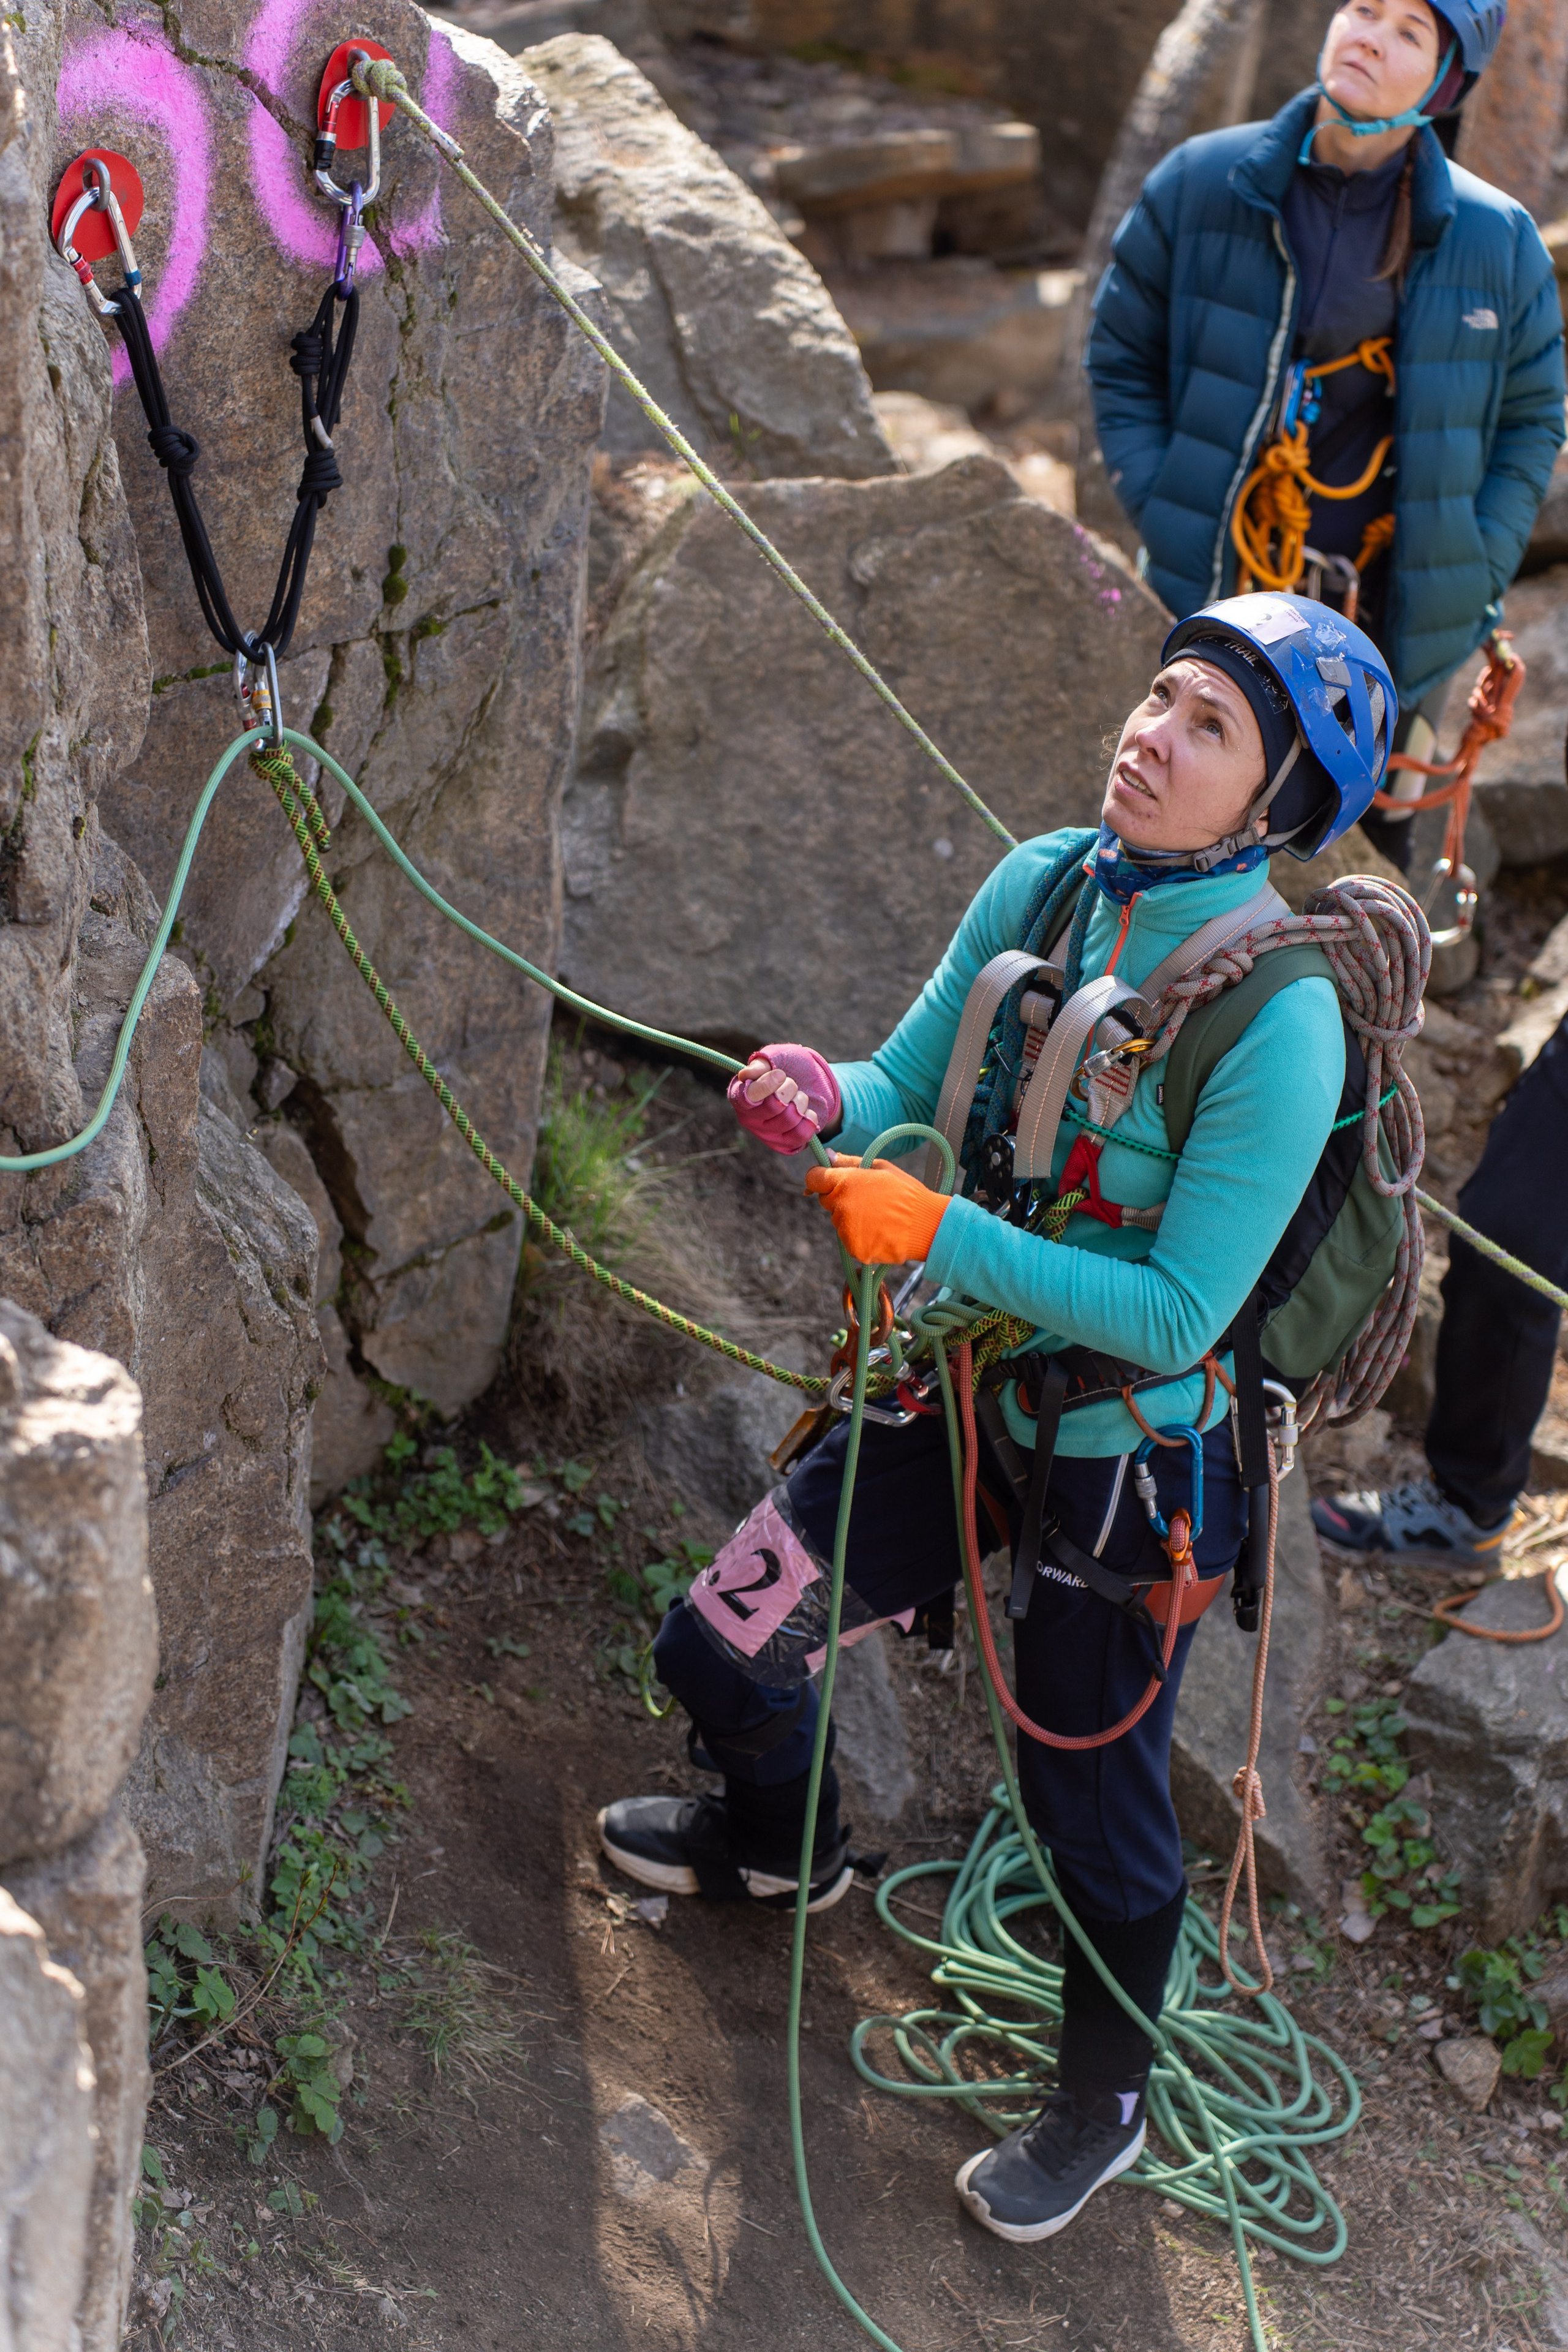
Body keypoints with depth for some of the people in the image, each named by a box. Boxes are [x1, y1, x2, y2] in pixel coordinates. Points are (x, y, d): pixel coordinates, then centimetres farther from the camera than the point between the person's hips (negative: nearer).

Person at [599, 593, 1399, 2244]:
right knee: (719, 1653, 14)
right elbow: (913, 1091, -1)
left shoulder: (1279, 1023, -27)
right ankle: (780, 1845, 50)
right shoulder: (1040, 885, -8)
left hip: (1124, 1463, -6)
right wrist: (824, 1102, -24)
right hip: (962, 1396, 6)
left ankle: (1102, 2109, 41)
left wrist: (939, 1232, -31)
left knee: (1095, 1815, 11)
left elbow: (1176, 1313, -26)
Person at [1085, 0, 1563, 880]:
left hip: (1396, 627, 0)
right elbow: (1121, 357, 7)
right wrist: (1162, 514, -4)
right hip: (1221, 605, 0)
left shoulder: (1498, 241, -4)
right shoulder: (1199, 184, -4)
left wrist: (1476, 578, -3)